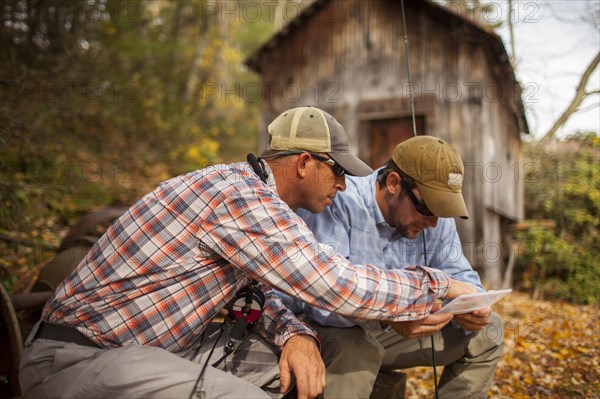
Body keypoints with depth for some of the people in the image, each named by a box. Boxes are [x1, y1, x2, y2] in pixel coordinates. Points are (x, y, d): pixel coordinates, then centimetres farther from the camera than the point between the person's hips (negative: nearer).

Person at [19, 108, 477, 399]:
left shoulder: (246, 188, 8)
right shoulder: (241, 197, -23)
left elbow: (254, 290, 12)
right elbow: (338, 285, -24)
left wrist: (295, 334, -8)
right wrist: (439, 285, -10)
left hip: (150, 343, 9)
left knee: (296, 359, 3)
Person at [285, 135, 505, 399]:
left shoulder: (437, 219, -6)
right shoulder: (336, 203, -27)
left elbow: (459, 276, 1)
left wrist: (471, 307, -23)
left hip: (391, 329, 7)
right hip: (327, 329, -6)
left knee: (487, 332, 4)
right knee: (355, 347, -40)